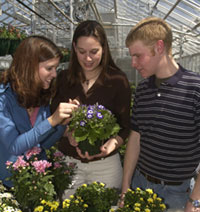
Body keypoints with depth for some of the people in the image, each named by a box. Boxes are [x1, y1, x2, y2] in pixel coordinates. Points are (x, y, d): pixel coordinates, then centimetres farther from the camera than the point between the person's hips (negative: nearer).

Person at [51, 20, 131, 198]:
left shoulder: (118, 80, -9)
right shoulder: (64, 78, -2)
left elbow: (126, 126, -6)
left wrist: (113, 143, -26)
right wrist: (68, 132, -17)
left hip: (105, 164, -2)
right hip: (68, 162, 2)